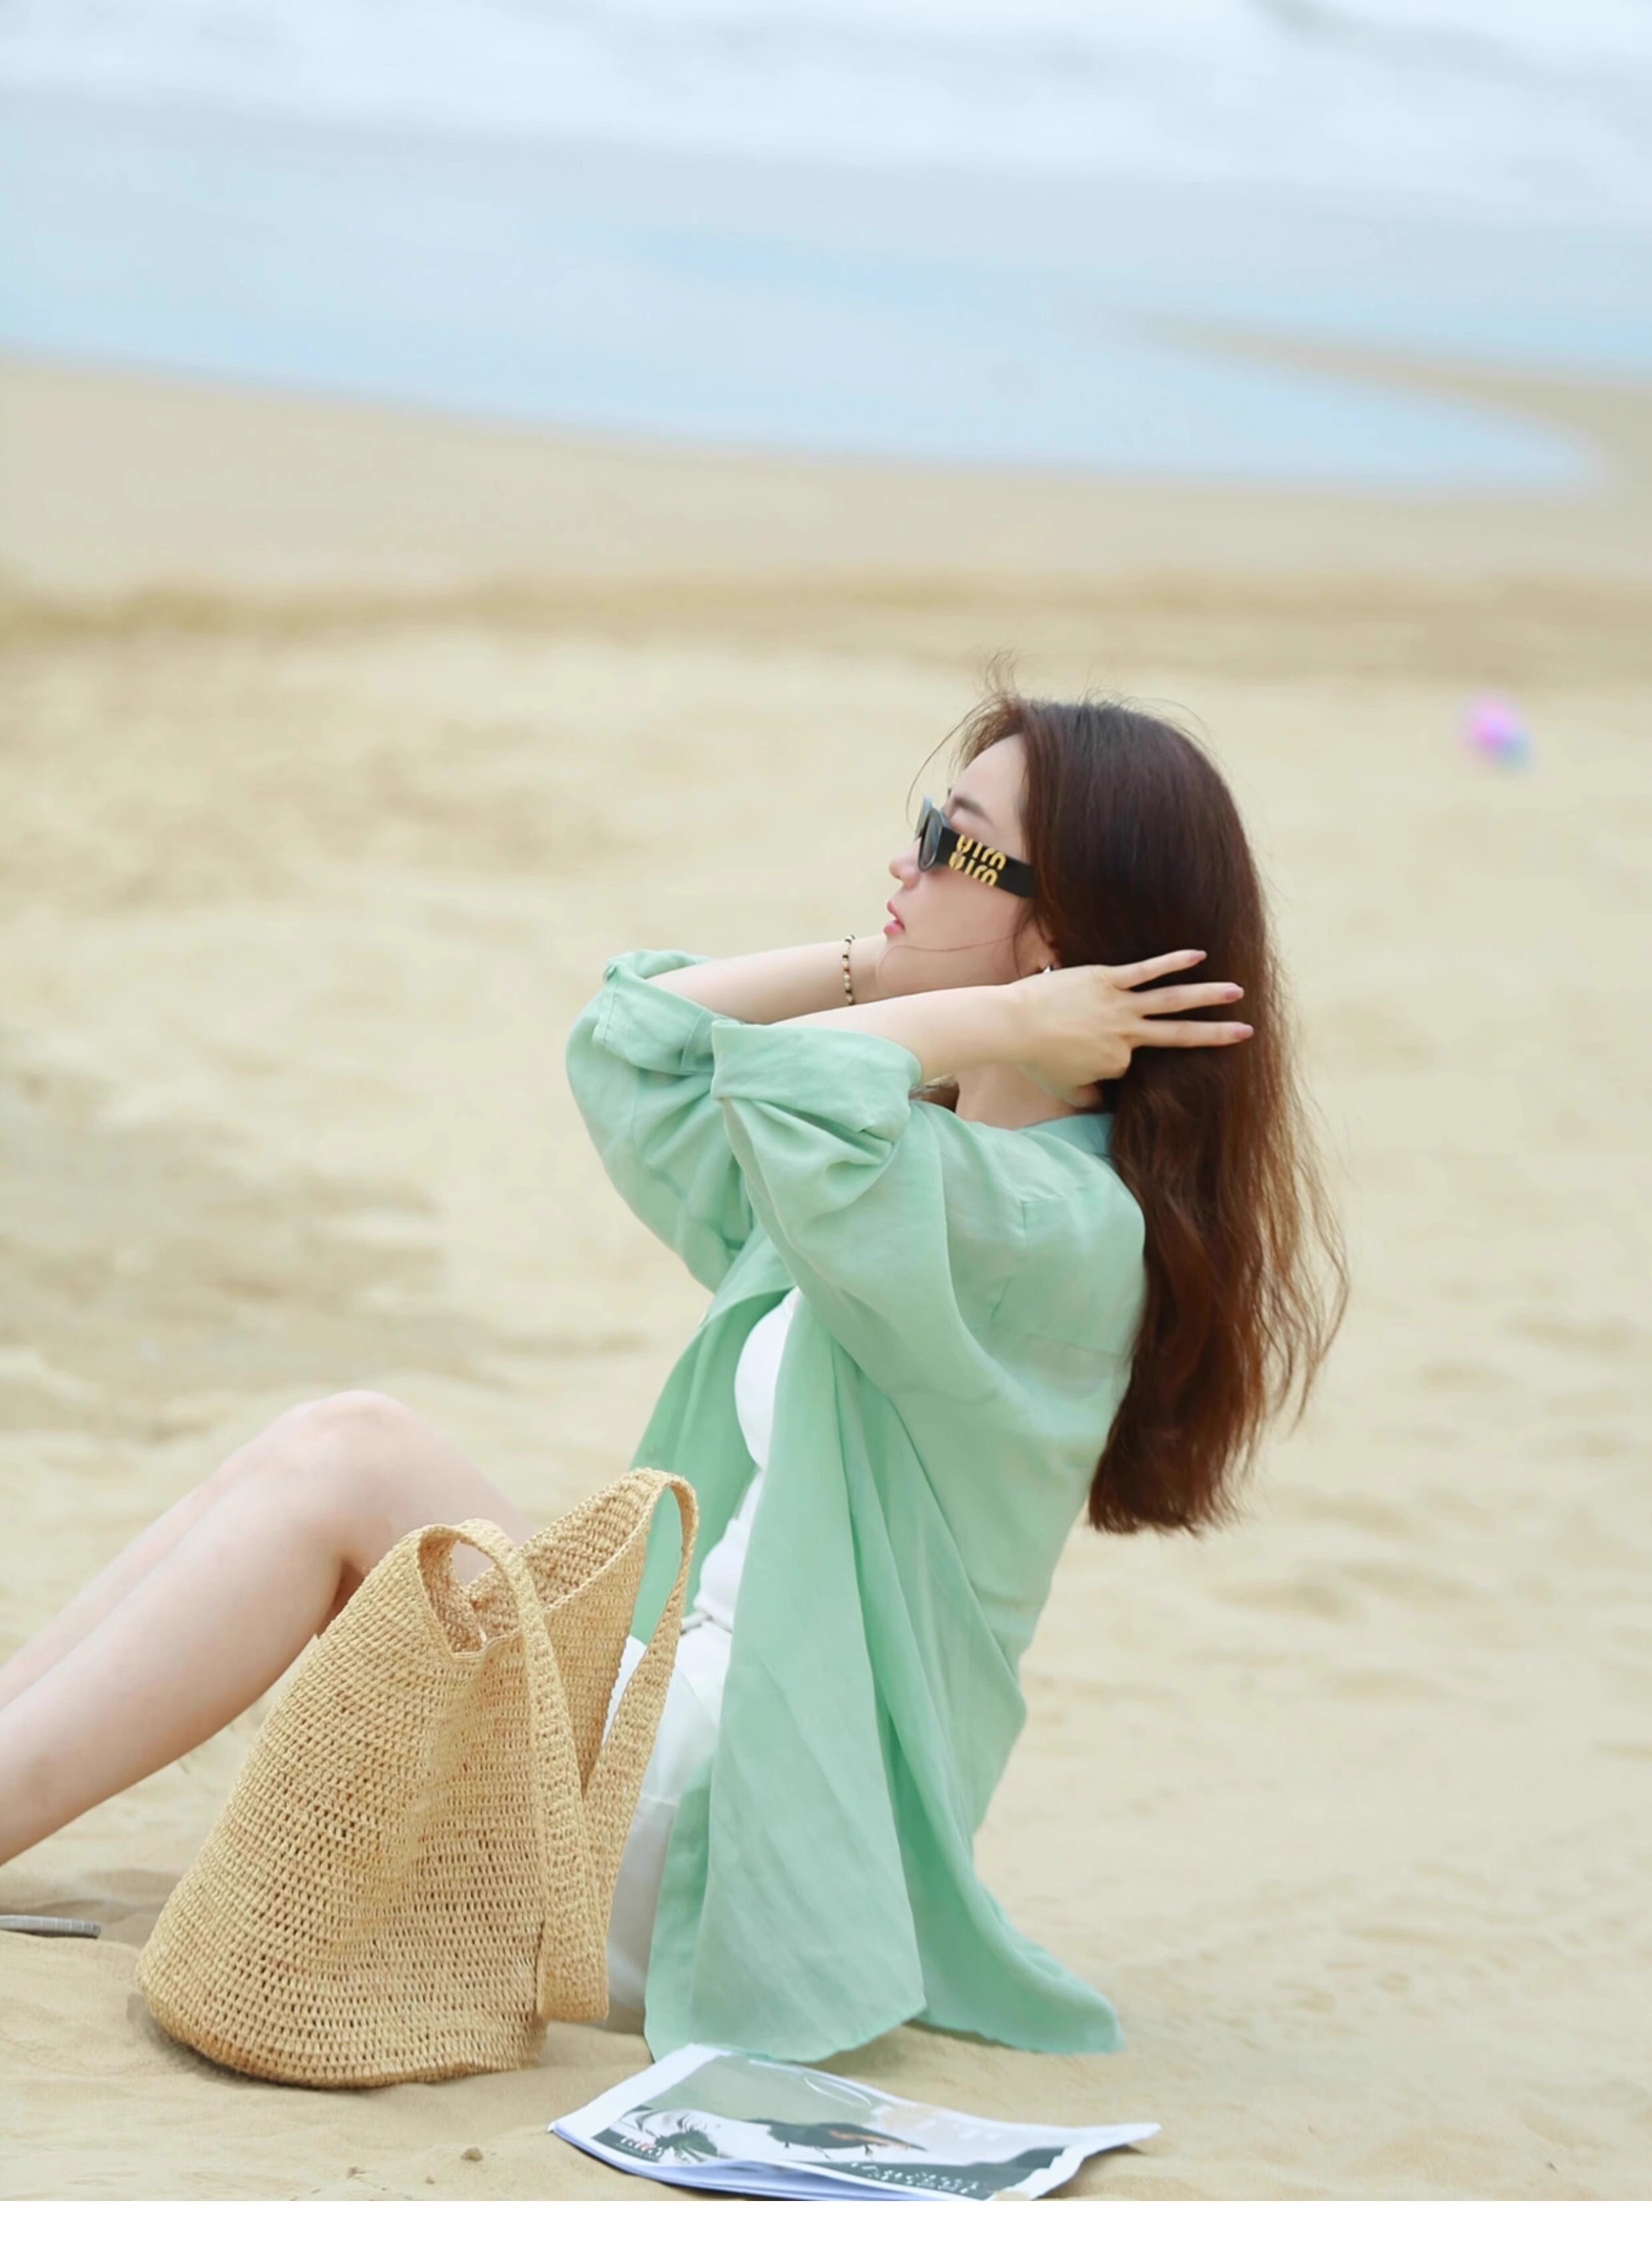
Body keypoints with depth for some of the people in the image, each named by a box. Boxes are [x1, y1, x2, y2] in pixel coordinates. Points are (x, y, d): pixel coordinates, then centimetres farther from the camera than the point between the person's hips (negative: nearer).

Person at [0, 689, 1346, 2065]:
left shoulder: (1066, 1225, -16)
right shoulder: (937, 1156, 13)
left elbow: (790, 1089, -33)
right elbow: (635, 1040, 17)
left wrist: (1006, 1022, -16)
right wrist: (887, 971, 7)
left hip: (750, 1836, -9)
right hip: (684, 1724, 9)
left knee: (351, 1464, -13)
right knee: (338, 1450, -2)